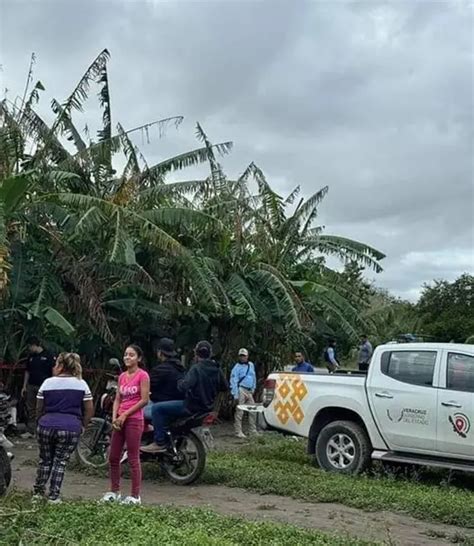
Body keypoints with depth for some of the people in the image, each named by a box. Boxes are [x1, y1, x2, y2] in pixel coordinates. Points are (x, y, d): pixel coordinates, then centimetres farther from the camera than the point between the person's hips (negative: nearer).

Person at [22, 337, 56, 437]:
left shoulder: (48, 356, -6)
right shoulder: (31, 357, 13)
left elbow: (54, 370, -8)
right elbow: (27, 372, 18)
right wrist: (24, 386, 14)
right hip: (31, 386, 6)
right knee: (31, 409, 7)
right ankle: (30, 431, 12)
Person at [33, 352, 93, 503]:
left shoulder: (48, 382, 4)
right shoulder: (81, 384, 3)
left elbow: (39, 409, 10)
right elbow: (89, 410, 4)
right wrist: (81, 426, 15)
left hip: (46, 426, 1)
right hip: (71, 428, -1)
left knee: (45, 460, 17)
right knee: (60, 462, 8)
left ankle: (38, 491, 27)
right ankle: (54, 496, 8)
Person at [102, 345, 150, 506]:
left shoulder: (143, 375, -7)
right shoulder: (122, 376, 13)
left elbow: (144, 400, -12)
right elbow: (117, 399, 12)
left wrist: (125, 414, -13)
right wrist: (114, 417, -3)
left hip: (134, 420, -7)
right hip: (119, 420, 7)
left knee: (133, 459, -2)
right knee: (113, 457, 10)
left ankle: (135, 496, 7)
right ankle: (114, 491, 23)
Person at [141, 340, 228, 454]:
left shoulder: (196, 368, -17)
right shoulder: (217, 369, 4)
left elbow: (184, 386, -28)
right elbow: (225, 387, 14)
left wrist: (180, 382, -6)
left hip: (193, 407, -9)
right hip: (208, 407, 9)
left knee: (157, 409, -7)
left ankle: (160, 443, -10)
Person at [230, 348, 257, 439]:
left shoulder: (251, 365, 14)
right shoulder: (237, 367, -6)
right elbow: (233, 381, -10)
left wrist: (253, 388, 19)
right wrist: (235, 394, -15)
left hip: (249, 391, 7)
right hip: (241, 390, -7)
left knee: (253, 411, 9)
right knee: (239, 412, -7)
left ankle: (253, 430, 18)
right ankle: (238, 432, -4)